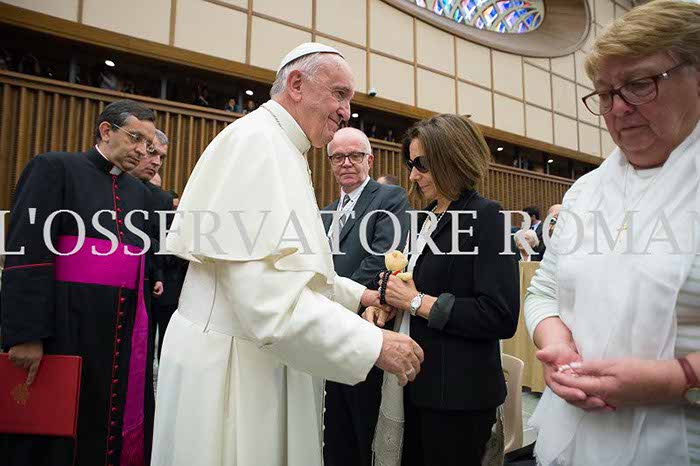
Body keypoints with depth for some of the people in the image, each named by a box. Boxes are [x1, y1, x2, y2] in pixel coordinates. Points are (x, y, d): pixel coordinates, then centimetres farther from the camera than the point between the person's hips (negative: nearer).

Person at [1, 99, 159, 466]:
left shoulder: (140, 193, 13)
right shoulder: (54, 168, -3)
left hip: (126, 332, 5)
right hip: (65, 326, -5)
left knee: (117, 425, 14)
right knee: (60, 431, 9)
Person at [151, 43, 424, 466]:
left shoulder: (279, 147, 14)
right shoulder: (258, 141, -18)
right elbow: (269, 291, -28)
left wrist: (358, 294, 11)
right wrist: (374, 344, -22)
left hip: (262, 360, 10)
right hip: (234, 366, -10)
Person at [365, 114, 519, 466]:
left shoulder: (485, 217, -14)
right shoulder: (427, 218, 10)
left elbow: (501, 317, -22)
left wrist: (417, 302, -18)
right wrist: (383, 304, -4)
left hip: (458, 393, -7)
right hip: (417, 383, 7)